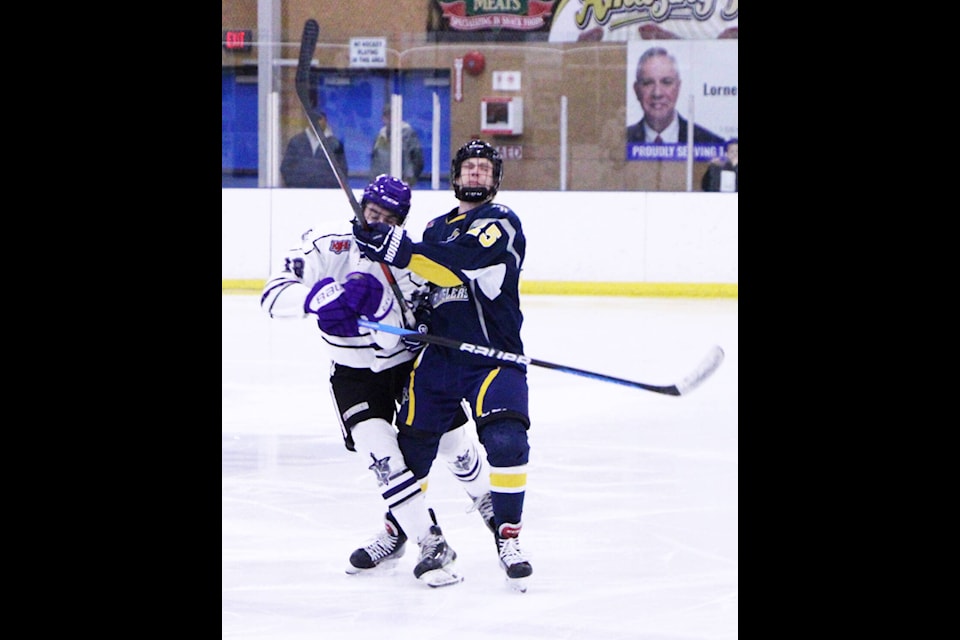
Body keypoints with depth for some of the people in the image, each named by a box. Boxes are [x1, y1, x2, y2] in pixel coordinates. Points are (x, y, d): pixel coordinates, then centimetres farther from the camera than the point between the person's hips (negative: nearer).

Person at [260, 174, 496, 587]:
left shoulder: (410, 263, -15)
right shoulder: (329, 250, -15)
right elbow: (275, 295, -23)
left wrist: (377, 305, -42)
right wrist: (318, 297, -40)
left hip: (408, 362, 1)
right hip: (355, 371, -1)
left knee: (449, 439, 6)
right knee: (377, 448, -19)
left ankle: (482, 496, 41)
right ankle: (431, 545, -15)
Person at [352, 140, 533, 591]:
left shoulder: (501, 223, -5)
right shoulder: (437, 228, 18)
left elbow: (457, 266, -23)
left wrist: (397, 249, -31)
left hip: (493, 356, -6)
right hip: (438, 354, 6)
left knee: (506, 440, -23)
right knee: (410, 445, 6)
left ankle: (508, 535, -9)